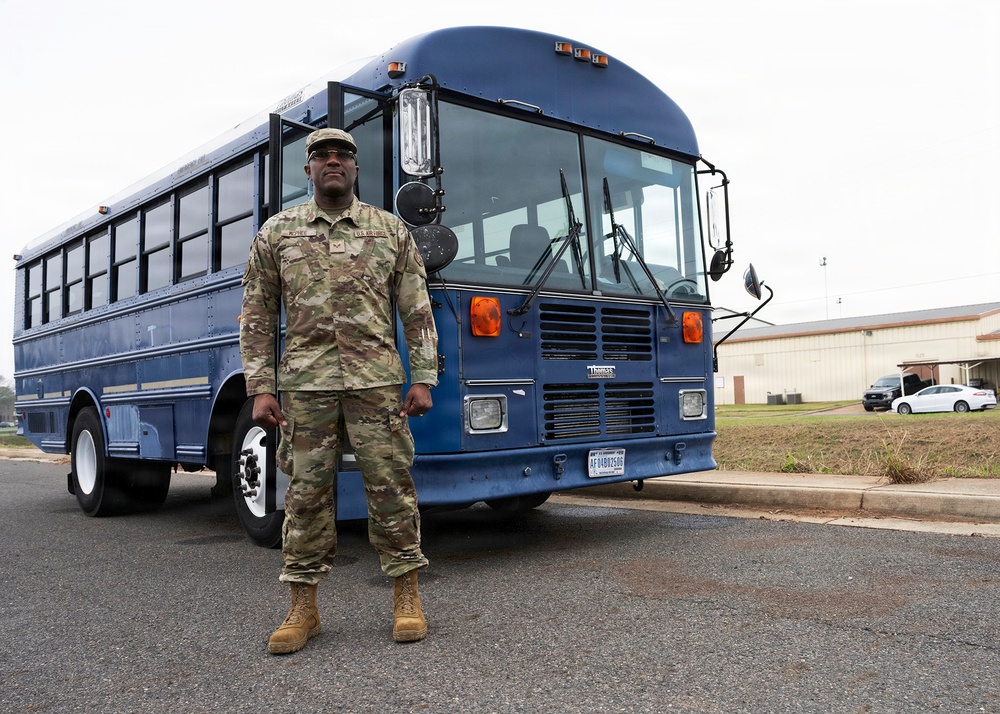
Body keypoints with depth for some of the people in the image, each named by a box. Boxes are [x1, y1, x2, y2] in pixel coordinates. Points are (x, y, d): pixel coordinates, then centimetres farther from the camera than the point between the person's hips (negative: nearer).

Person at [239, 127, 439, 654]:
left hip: (376, 380, 0)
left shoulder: (391, 230, 10)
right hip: (305, 383, 1)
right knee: (307, 491, 3)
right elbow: (256, 315, 9)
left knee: (391, 485, 0)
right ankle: (303, 608, 15)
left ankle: (406, 599, 13)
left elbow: (417, 311, 8)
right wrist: (260, 388, 1)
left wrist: (423, 379, -1)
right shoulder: (277, 232, 11)